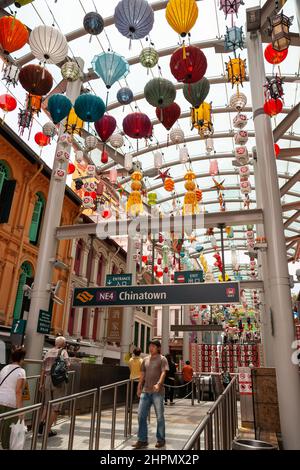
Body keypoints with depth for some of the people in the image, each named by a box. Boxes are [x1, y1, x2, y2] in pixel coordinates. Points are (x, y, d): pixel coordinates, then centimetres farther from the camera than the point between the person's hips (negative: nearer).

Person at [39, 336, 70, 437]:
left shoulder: (49, 352, 10)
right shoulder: (63, 351, -4)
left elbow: (43, 369, 11)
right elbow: (67, 365, -17)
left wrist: (41, 383, 16)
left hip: (48, 379, 5)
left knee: (47, 403, 21)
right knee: (55, 406, 6)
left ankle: (42, 421, 3)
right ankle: (48, 430, 9)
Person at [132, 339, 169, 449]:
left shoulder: (162, 359, -2)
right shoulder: (145, 359, 13)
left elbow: (163, 373, -15)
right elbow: (142, 374, 17)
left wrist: (158, 384, -30)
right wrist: (139, 388, 14)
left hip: (157, 392, -5)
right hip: (145, 391, 5)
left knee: (159, 416, 6)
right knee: (141, 415, 3)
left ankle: (161, 439, 21)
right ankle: (142, 440, 15)